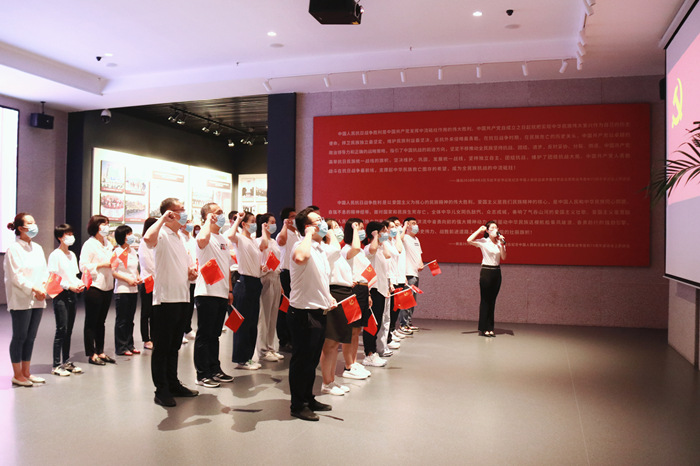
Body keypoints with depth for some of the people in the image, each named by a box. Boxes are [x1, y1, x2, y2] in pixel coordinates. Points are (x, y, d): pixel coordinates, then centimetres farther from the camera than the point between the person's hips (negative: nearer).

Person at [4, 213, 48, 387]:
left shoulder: (37, 248, 13)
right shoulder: (13, 249, -9)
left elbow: (45, 271, 12)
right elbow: (15, 276, -13)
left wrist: (43, 286, -5)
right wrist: (33, 289, -16)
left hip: (37, 300, 7)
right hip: (21, 300, -7)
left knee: (30, 337, 12)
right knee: (19, 337, 1)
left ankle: (26, 372, 22)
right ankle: (17, 375, 12)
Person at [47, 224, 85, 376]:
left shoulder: (72, 255, 16)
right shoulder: (55, 255, -8)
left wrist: (80, 283, 1)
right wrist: (70, 286, -19)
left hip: (72, 295, 7)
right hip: (61, 295, -7)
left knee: (68, 330, 11)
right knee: (61, 330, -7)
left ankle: (66, 362, 18)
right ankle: (56, 365, -1)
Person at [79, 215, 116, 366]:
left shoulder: (108, 244, 15)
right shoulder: (89, 244, -8)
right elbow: (84, 266, -14)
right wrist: (101, 265, -18)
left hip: (107, 286, 7)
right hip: (94, 287, -7)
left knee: (101, 321, 13)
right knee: (91, 322, 2)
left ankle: (100, 352, 20)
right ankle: (91, 354, 9)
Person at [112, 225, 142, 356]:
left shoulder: (133, 251, 13)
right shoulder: (117, 252, -9)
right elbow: (112, 271, -13)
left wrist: (138, 277, 5)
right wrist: (127, 279, -17)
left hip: (133, 289, 7)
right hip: (122, 290, -7)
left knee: (130, 319, 13)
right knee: (122, 320, 0)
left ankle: (129, 345, 21)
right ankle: (121, 347, 8)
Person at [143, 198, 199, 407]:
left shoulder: (180, 237, 18)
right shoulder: (162, 235, -9)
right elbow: (148, 238, -35)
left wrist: (191, 273, 5)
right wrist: (163, 218, -23)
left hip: (182, 298, 8)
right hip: (165, 298, -8)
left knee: (174, 346, 17)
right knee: (162, 347, 1)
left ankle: (173, 384, 27)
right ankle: (161, 391, 9)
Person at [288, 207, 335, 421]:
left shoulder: (320, 249, 15)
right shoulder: (302, 245, -17)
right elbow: (300, 257, -44)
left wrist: (328, 297, 12)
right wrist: (309, 235, -28)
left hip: (319, 312, 9)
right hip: (303, 313, -9)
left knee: (312, 360, 19)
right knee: (301, 360, 3)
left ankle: (309, 399, 33)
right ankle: (297, 405, 16)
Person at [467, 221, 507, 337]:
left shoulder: (500, 242, 10)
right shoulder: (483, 242, -3)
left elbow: (503, 257, -1)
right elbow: (469, 240, -19)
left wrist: (502, 244, -10)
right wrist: (479, 230, -12)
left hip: (496, 272, 4)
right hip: (486, 271, -4)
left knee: (492, 301, 7)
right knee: (485, 300, -2)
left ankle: (490, 328, 12)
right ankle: (483, 328, 3)